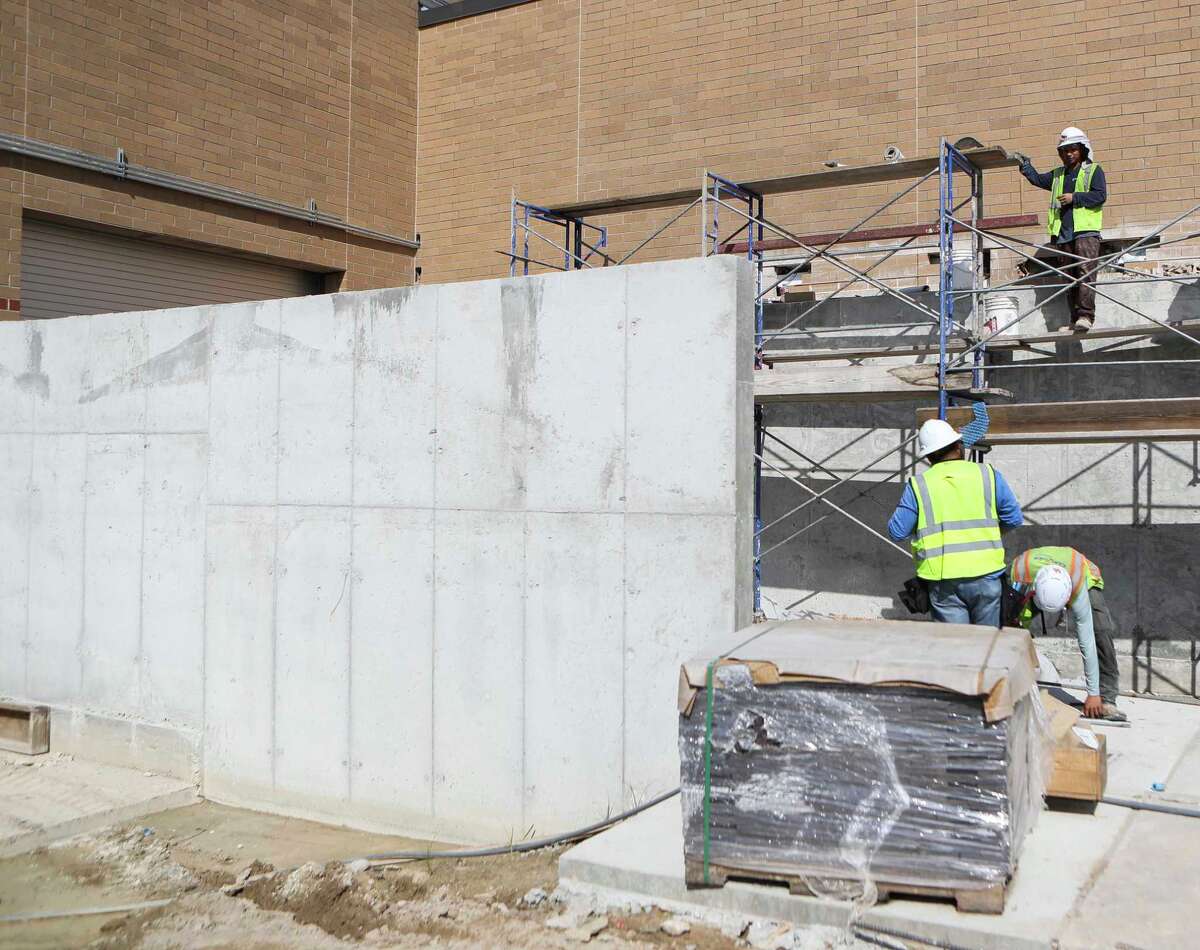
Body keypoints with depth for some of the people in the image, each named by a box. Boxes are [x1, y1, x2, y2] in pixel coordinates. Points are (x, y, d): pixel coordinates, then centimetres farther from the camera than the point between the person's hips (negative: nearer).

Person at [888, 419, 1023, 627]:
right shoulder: (988, 474, 0)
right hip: (986, 574, 1)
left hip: (943, 581, -1)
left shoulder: (918, 485, -2)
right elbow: (1014, 519, 5)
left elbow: (897, 532, 0)